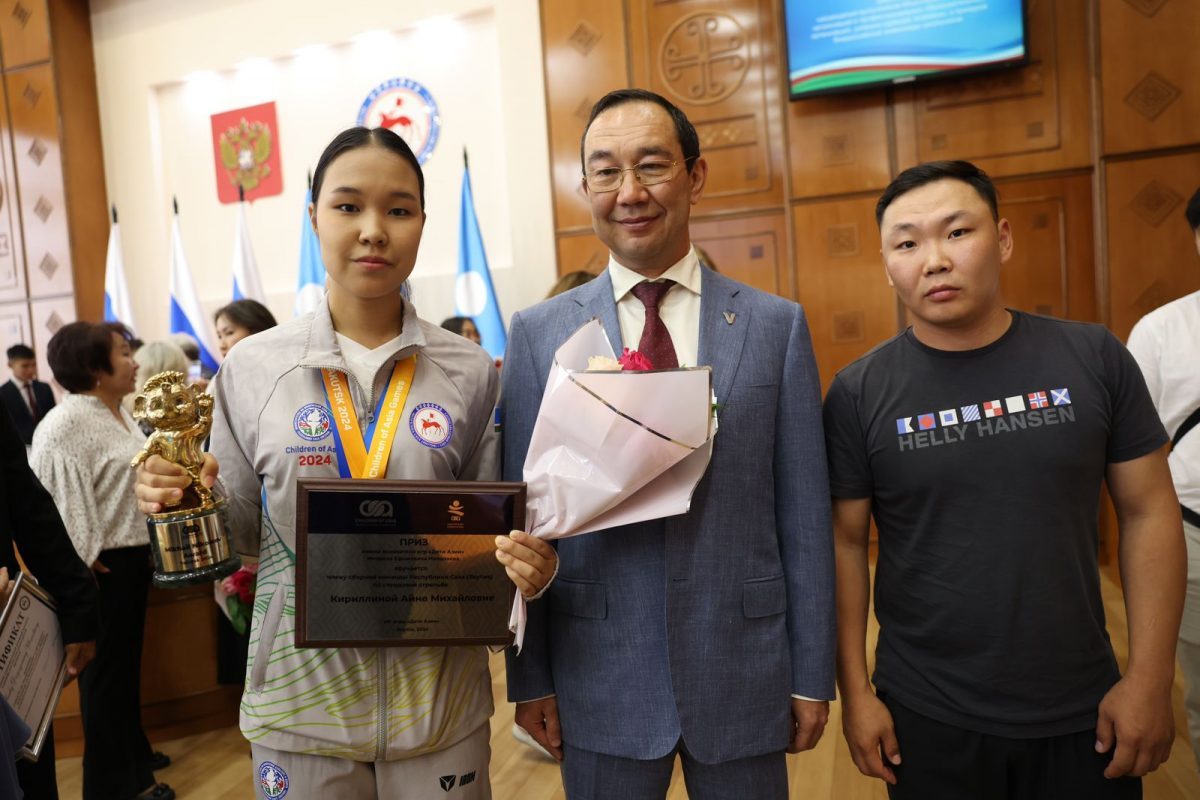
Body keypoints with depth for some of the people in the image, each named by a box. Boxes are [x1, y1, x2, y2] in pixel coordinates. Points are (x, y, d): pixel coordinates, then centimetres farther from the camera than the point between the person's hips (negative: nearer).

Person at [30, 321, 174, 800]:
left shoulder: (118, 412, 9)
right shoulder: (66, 423, -20)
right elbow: (54, 497, -23)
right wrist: (80, 561, -20)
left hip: (133, 553, 9)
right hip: (103, 564, -9)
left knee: (127, 659, 21)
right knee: (105, 668, 5)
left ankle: (132, 752, 38)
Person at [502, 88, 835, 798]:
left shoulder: (777, 325, -3)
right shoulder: (538, 333, -4)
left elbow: (804, 512, -2)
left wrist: (813, 676, 1)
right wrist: (530, 678, 1)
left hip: (745, 672, 1)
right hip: (599, 678, 0)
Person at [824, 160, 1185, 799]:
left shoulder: (1093, 358, -6)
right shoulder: (858, 394, -10)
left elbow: (1148, 512, -1)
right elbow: (845, 543, -5)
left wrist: (1150, 678, -3)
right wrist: (854, 693, -5)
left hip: (1084, 714, 2)